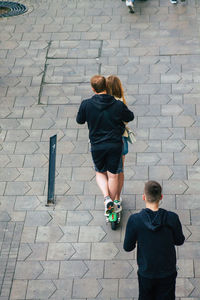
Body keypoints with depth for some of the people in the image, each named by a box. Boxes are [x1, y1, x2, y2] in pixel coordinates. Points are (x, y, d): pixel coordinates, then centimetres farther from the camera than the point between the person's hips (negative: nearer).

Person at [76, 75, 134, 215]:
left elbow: (80, 120, 4)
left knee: (100, 173, 21)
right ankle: (111, 203, 25)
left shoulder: (86, 105, -14)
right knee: (113, 175, 14)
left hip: (97, 146, 0)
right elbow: (130, 117, 6)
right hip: (115, 145, 0)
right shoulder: (118, 105, -13)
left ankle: (107, 197, 0)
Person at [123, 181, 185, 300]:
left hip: (146, 273, 0)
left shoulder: (135, 220, -22)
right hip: (167, 272, 0)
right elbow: (179, 241, -4)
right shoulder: (172, 218, -20)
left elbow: (128, 247, -10)